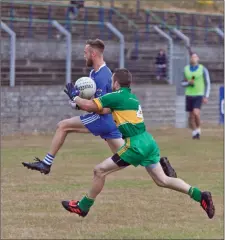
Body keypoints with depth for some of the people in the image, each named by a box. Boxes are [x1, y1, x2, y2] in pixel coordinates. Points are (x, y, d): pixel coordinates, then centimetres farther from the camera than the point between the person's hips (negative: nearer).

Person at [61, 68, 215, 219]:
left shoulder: (117, 96, -7)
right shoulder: (131, 97, 18)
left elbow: (88, 106, -8)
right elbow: (106, 110, 20)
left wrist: (75, 97, 10)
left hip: (136, 145, -8)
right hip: (148, 142, 8)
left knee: (100, 170, 1)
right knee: (162, 180, 10)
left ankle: (83, 206, 11)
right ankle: (200, 196, 0)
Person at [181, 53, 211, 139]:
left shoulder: (203, 69, -3)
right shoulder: (186, 69, 6)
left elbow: (207, 83, 1)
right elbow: (183, 83, 13)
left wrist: (206, 97, -6)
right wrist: (188, 83, -10)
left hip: (199, 95, -3)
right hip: (189, 95, 3)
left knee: (196, 113, -20)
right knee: (191, 116, 4)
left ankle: (198, 129, -1)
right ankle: (194, 132, 17)